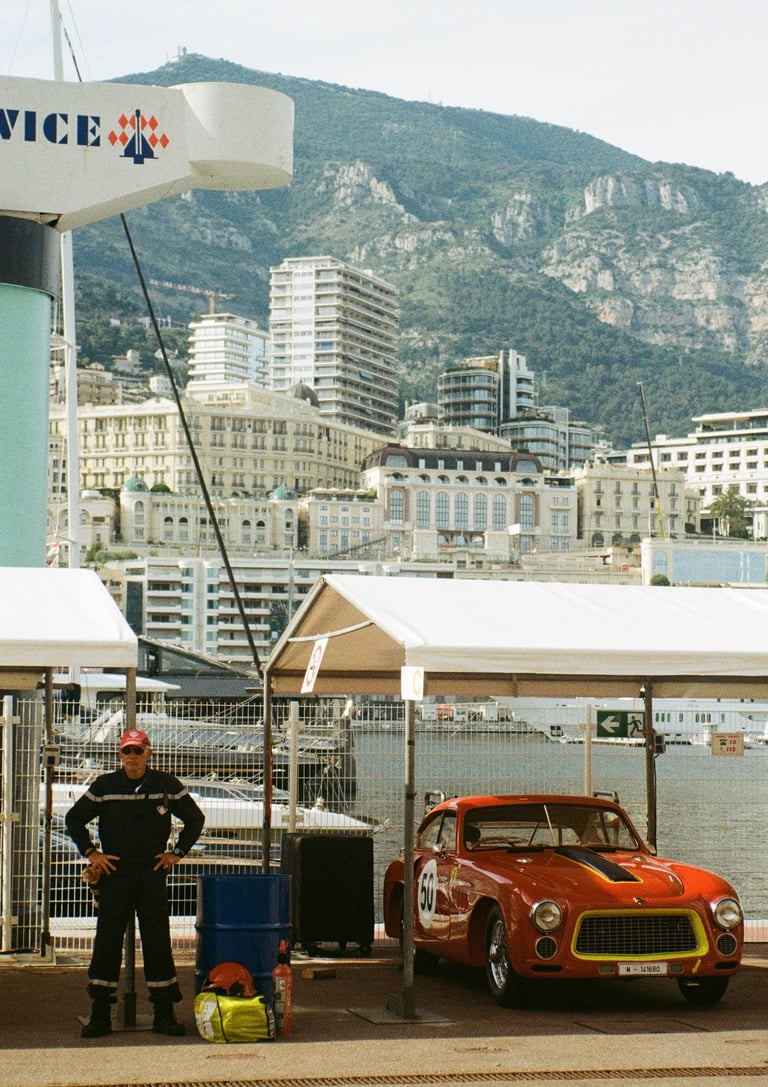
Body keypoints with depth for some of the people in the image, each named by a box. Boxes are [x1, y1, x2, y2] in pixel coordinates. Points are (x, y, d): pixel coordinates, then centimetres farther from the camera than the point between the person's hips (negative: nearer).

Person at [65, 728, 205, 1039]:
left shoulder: (167, 785, 3)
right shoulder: (104, 786, 3)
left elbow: (195, 818, 14)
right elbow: (74, 819, 12)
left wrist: (177, 852, 6)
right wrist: (90, 852, 3)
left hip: (152, 871, 0)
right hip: (114, 870, 0)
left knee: (157, 940, 1)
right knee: (107, 940, 0)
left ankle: (164, 1011, 7)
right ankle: (100, 1012, 5)